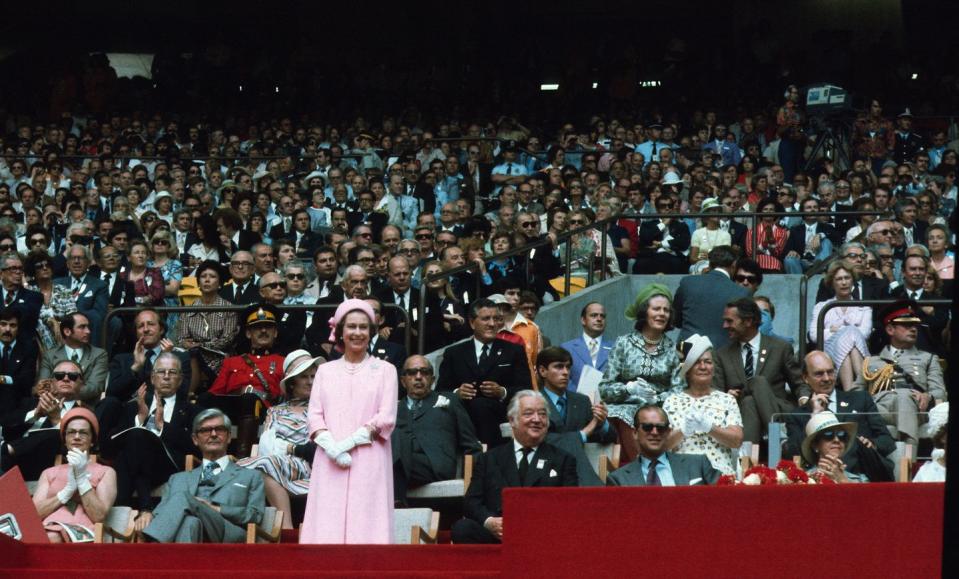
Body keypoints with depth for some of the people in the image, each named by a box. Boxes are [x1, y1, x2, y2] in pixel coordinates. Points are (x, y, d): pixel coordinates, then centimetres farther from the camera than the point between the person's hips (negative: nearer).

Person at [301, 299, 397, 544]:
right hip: (330, 463, 2)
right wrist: (331, 447, -11)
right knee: (327, 526, -6)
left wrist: (350, 442, -11)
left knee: (365, 525, -8)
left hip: (369, 462, -2)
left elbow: (386, 418, 0)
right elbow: (315, 415, 8)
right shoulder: (325, 371, 17)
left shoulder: (384, 370, 10)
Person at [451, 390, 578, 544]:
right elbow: (472, 502, 13)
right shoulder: (489, 459, 22)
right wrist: (489, 521, -12)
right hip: (495, 535, 3)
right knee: (461, 528, -29)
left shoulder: (563, 460, 20)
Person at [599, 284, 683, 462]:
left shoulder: (672, 348, 13)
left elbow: (678, 389, 5)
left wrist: (656, 399, -13)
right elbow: (604, 388, 5)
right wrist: (629, 388, -13)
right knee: (637, 459, -30)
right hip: (627, 410, -1)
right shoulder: (624, 343, 8)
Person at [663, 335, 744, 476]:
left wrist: (709, 427, -14)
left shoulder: (727, 400, 13)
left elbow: (737, 440, 3)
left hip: (720, 472, 0)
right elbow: (663, 443, 4)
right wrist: (683, 431, -15)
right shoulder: (672, 402, 12)